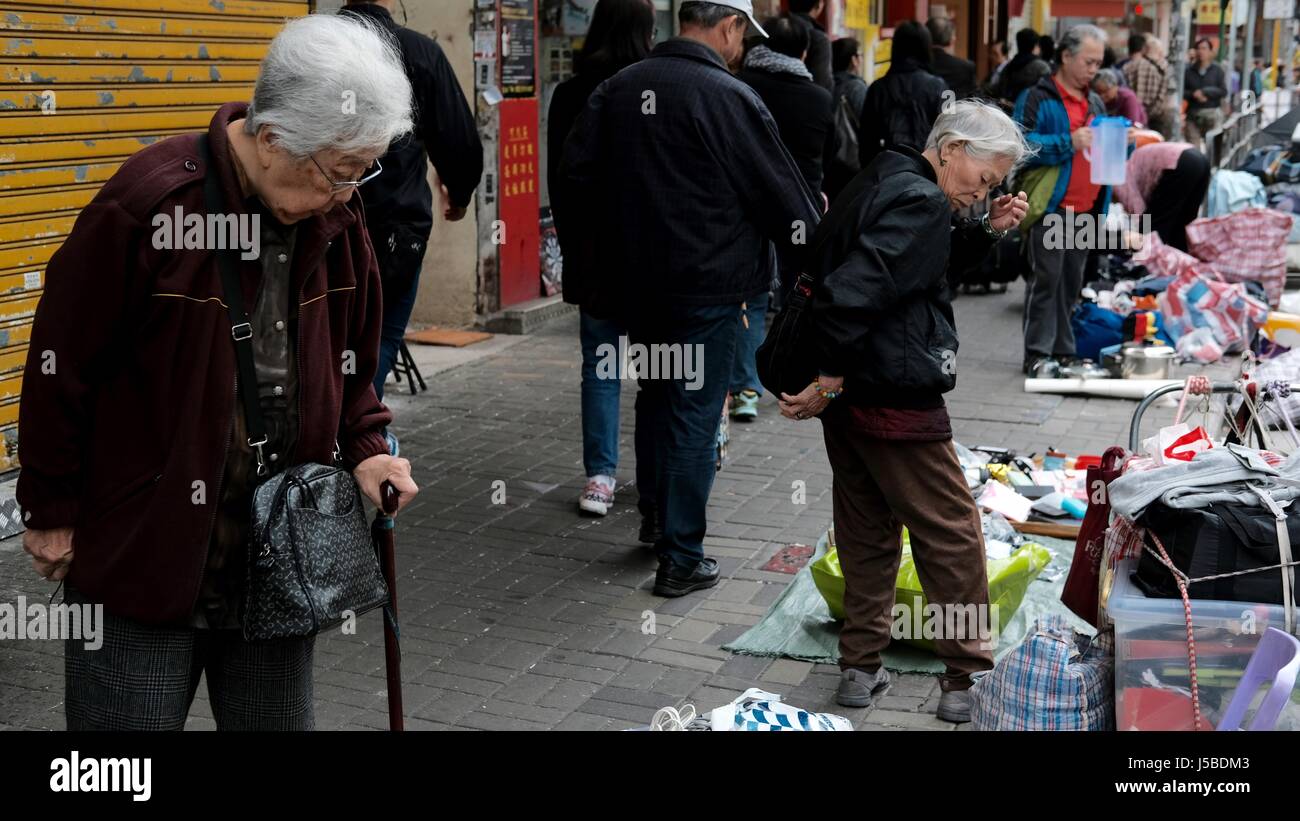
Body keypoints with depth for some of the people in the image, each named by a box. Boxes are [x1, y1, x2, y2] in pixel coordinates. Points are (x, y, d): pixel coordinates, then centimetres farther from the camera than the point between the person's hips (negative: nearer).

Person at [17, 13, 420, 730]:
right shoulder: (150, 203, -19)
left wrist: (364, 448, -2)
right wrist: (52, 512, -3)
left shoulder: (335, 215, -1)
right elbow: (62, 362, -11)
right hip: (139, 556, -5)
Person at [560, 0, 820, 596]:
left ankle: (653, 514, 36)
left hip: (632, 280, 7)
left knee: (654, 394, 23)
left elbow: (576, 170, 8)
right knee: (695, 415, 1)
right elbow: (781, 191, -10)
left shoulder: (619, 87, 4)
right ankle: (681, 559, 6)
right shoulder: (730, 98, -15)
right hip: (706, 285, -6)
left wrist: (589, 253, 18)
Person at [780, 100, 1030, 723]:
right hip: (895, 401, -10)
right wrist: (832, 379, -21)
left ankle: (860, 669, 24)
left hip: (848, 393, 10)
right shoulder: (921, 202, -17)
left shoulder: (883, 180, 13)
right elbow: (853, 291, -28)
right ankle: (968, 679, 9)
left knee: (868, 532, 17)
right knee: (952, 536, 2)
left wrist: (987, 230, 10)